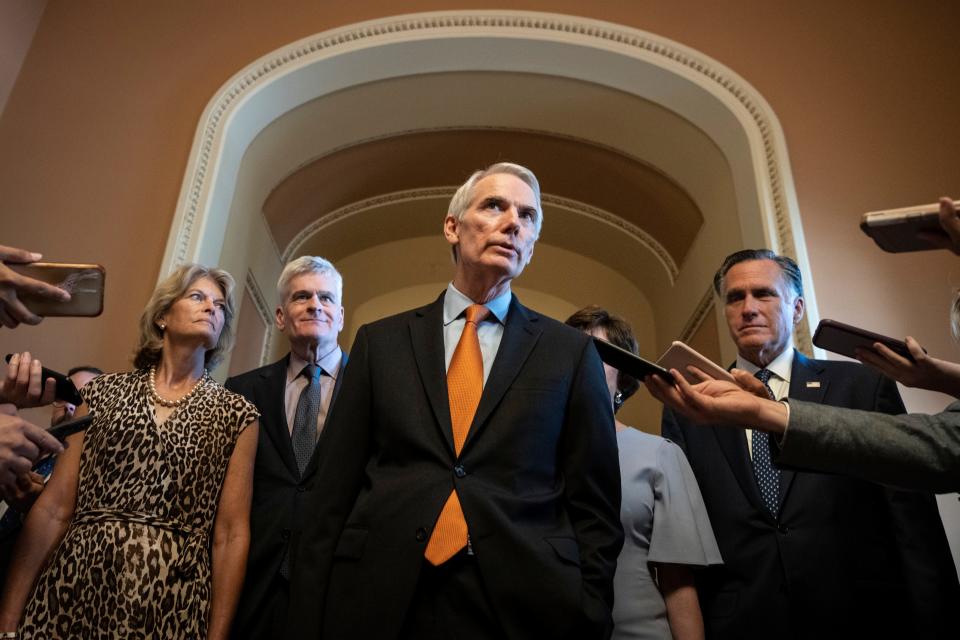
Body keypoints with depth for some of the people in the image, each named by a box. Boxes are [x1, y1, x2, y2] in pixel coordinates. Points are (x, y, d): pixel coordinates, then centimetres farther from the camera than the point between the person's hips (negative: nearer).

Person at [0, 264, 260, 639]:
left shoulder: (236, 414, 1)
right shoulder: (104, 392, 6)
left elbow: (231, 534, -2)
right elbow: (53, 508, 1)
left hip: (171, 601, -1)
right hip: (73, 588, 1)